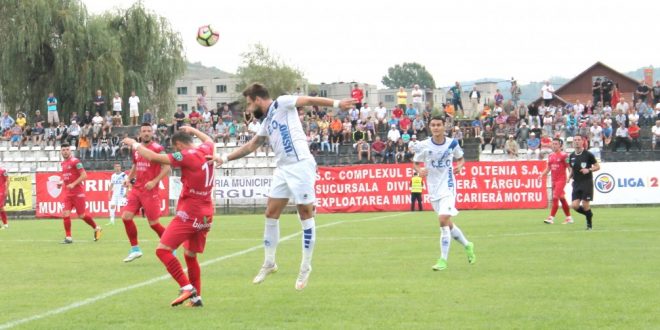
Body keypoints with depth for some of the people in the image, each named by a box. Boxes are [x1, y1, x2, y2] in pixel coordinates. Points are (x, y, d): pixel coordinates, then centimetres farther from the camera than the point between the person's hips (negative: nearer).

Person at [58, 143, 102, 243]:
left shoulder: (75, 161, -12)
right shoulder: (63, 163, 12)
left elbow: (84, 175, -16)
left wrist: (73, 184, -23)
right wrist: (62, 183, 8)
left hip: (78, 192, -7)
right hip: (68, 193, 7)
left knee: (81, 215, 1)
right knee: (65, 214, -7)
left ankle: (96, 228, 24)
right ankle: (68, 237, -3)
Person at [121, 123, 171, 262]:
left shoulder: (157, 149, -10)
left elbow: (167, 168, -14)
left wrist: (154, 181, -24)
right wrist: (129, 178, 10)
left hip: (150, 191, -7)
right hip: (136, 189, 7)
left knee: (153, 223, -3)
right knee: (126, 216, -3)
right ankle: (135, 249, 9)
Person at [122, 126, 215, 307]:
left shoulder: (186, 156, -13)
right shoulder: (207, 150, 7)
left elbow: (153, 157, -14)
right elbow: (209, 140, 34)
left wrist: (134, 144, -1)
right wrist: (192, 130, 45)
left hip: (189, 213, -8)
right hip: (206, 215, 8)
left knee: (163, 250, -10)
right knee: (190, 255, 19)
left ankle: (187, 287, -19)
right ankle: (196, 297, 16)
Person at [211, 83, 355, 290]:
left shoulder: (281, 104, -1)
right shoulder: (267, 122, 21)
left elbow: (309, 100, -10)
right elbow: (251, 146, 32)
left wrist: (336, 104, -22)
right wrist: (225, 159, 33)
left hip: (300, 166, -9)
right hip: (282, 169, 9)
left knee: (306, 215, -3)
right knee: (271, 214, 8)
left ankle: (306, 267, 1)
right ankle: (269, 263, 19)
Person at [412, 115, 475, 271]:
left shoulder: (452, 143, -4)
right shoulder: (423, 146, -5)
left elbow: (461, 159, 13)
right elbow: (415, 163, 6)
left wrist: (460, 165, -9)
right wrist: (419, 170, -16)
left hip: (448, 186, -3)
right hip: (433, 189, 3)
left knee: (443, 219, -19)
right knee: (447, 224, 13)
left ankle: (443, 260, -14)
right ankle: (467, 245, 39)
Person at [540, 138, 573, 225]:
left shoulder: (563, 155, -9)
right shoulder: (551, 156, 11)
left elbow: (569, 167, -8)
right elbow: (548, 168, 18)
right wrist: (542, 175, 4)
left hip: (561, 179, -7)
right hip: (554, 180, 7)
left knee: (555, 198, -15)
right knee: (562, 199, 12)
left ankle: (551, 218, -16)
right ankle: (569, 218, 20)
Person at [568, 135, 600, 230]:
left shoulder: (588, 154, -5)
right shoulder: (572, 156, 8)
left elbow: (597, 167, 0)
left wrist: (589, 170, -18)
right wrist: (570, 176, 1)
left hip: (587, 182, -4)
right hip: (576, 183, 5)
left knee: (585, 205, -8)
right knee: (575, 206, -5)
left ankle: (589, 224, 12)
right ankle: (589, 214, 22)